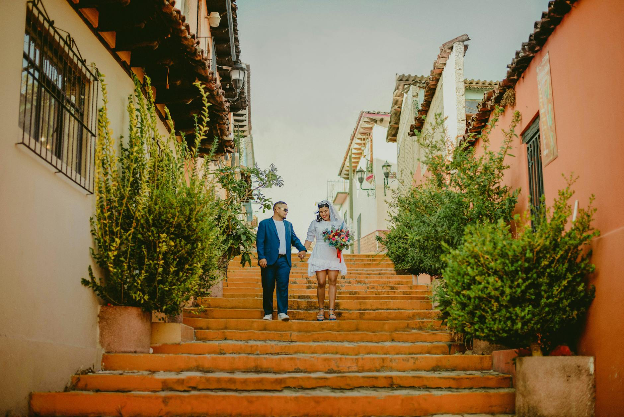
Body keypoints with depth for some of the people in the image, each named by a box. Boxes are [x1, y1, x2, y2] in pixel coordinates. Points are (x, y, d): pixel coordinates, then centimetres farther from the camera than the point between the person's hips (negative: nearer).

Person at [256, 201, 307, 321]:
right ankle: (268, 313, 13)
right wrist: (261, 257, -15)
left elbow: (294, 239, 18)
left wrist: (302, 249, -2)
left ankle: (282, 313, -7)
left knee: (283, 286, -7)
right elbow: (260, 242, -3)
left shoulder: (288, 225, 19)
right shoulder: (264, 224, 3)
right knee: (268, 288, 3)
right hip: (269, 261, -3)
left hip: (284, 261, 3)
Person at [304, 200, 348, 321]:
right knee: (321, 282, -6)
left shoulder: (339, 223, 10)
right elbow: (309, 239, 11)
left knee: (332, 282, -3)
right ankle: (321, 309, 6)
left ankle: (332, 311, -1)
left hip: (334, 255, 1)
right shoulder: (315, 223, 10)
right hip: (320, 255, -1)